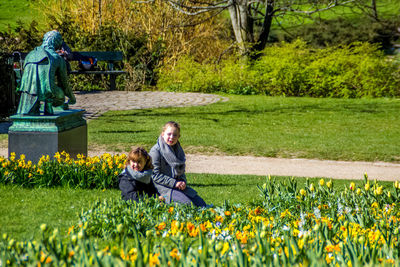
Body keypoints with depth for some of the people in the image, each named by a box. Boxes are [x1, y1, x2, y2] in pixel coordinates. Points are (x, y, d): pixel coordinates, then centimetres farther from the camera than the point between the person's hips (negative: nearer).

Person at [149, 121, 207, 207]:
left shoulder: (178, 149, 12)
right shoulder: (156, 151, -11)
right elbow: (155, 175, -14)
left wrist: (183, 181, -1)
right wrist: (174, 183, -17)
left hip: (179, 186, 7)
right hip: (164, 188, -7)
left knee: (201, 204, -5)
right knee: (188, 204, -25)